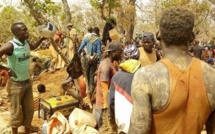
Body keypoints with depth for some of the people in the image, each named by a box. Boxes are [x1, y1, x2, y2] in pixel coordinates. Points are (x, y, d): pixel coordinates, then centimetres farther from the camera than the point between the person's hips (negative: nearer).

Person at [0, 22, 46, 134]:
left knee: (29, 110, 16)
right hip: (16, 84, -7)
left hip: (27, 82, 7)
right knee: (17, 112, 6)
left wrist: (42, 39, 10)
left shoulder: (26, 43, -1)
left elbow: (34, 47, 23)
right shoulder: (10, 46, -23)